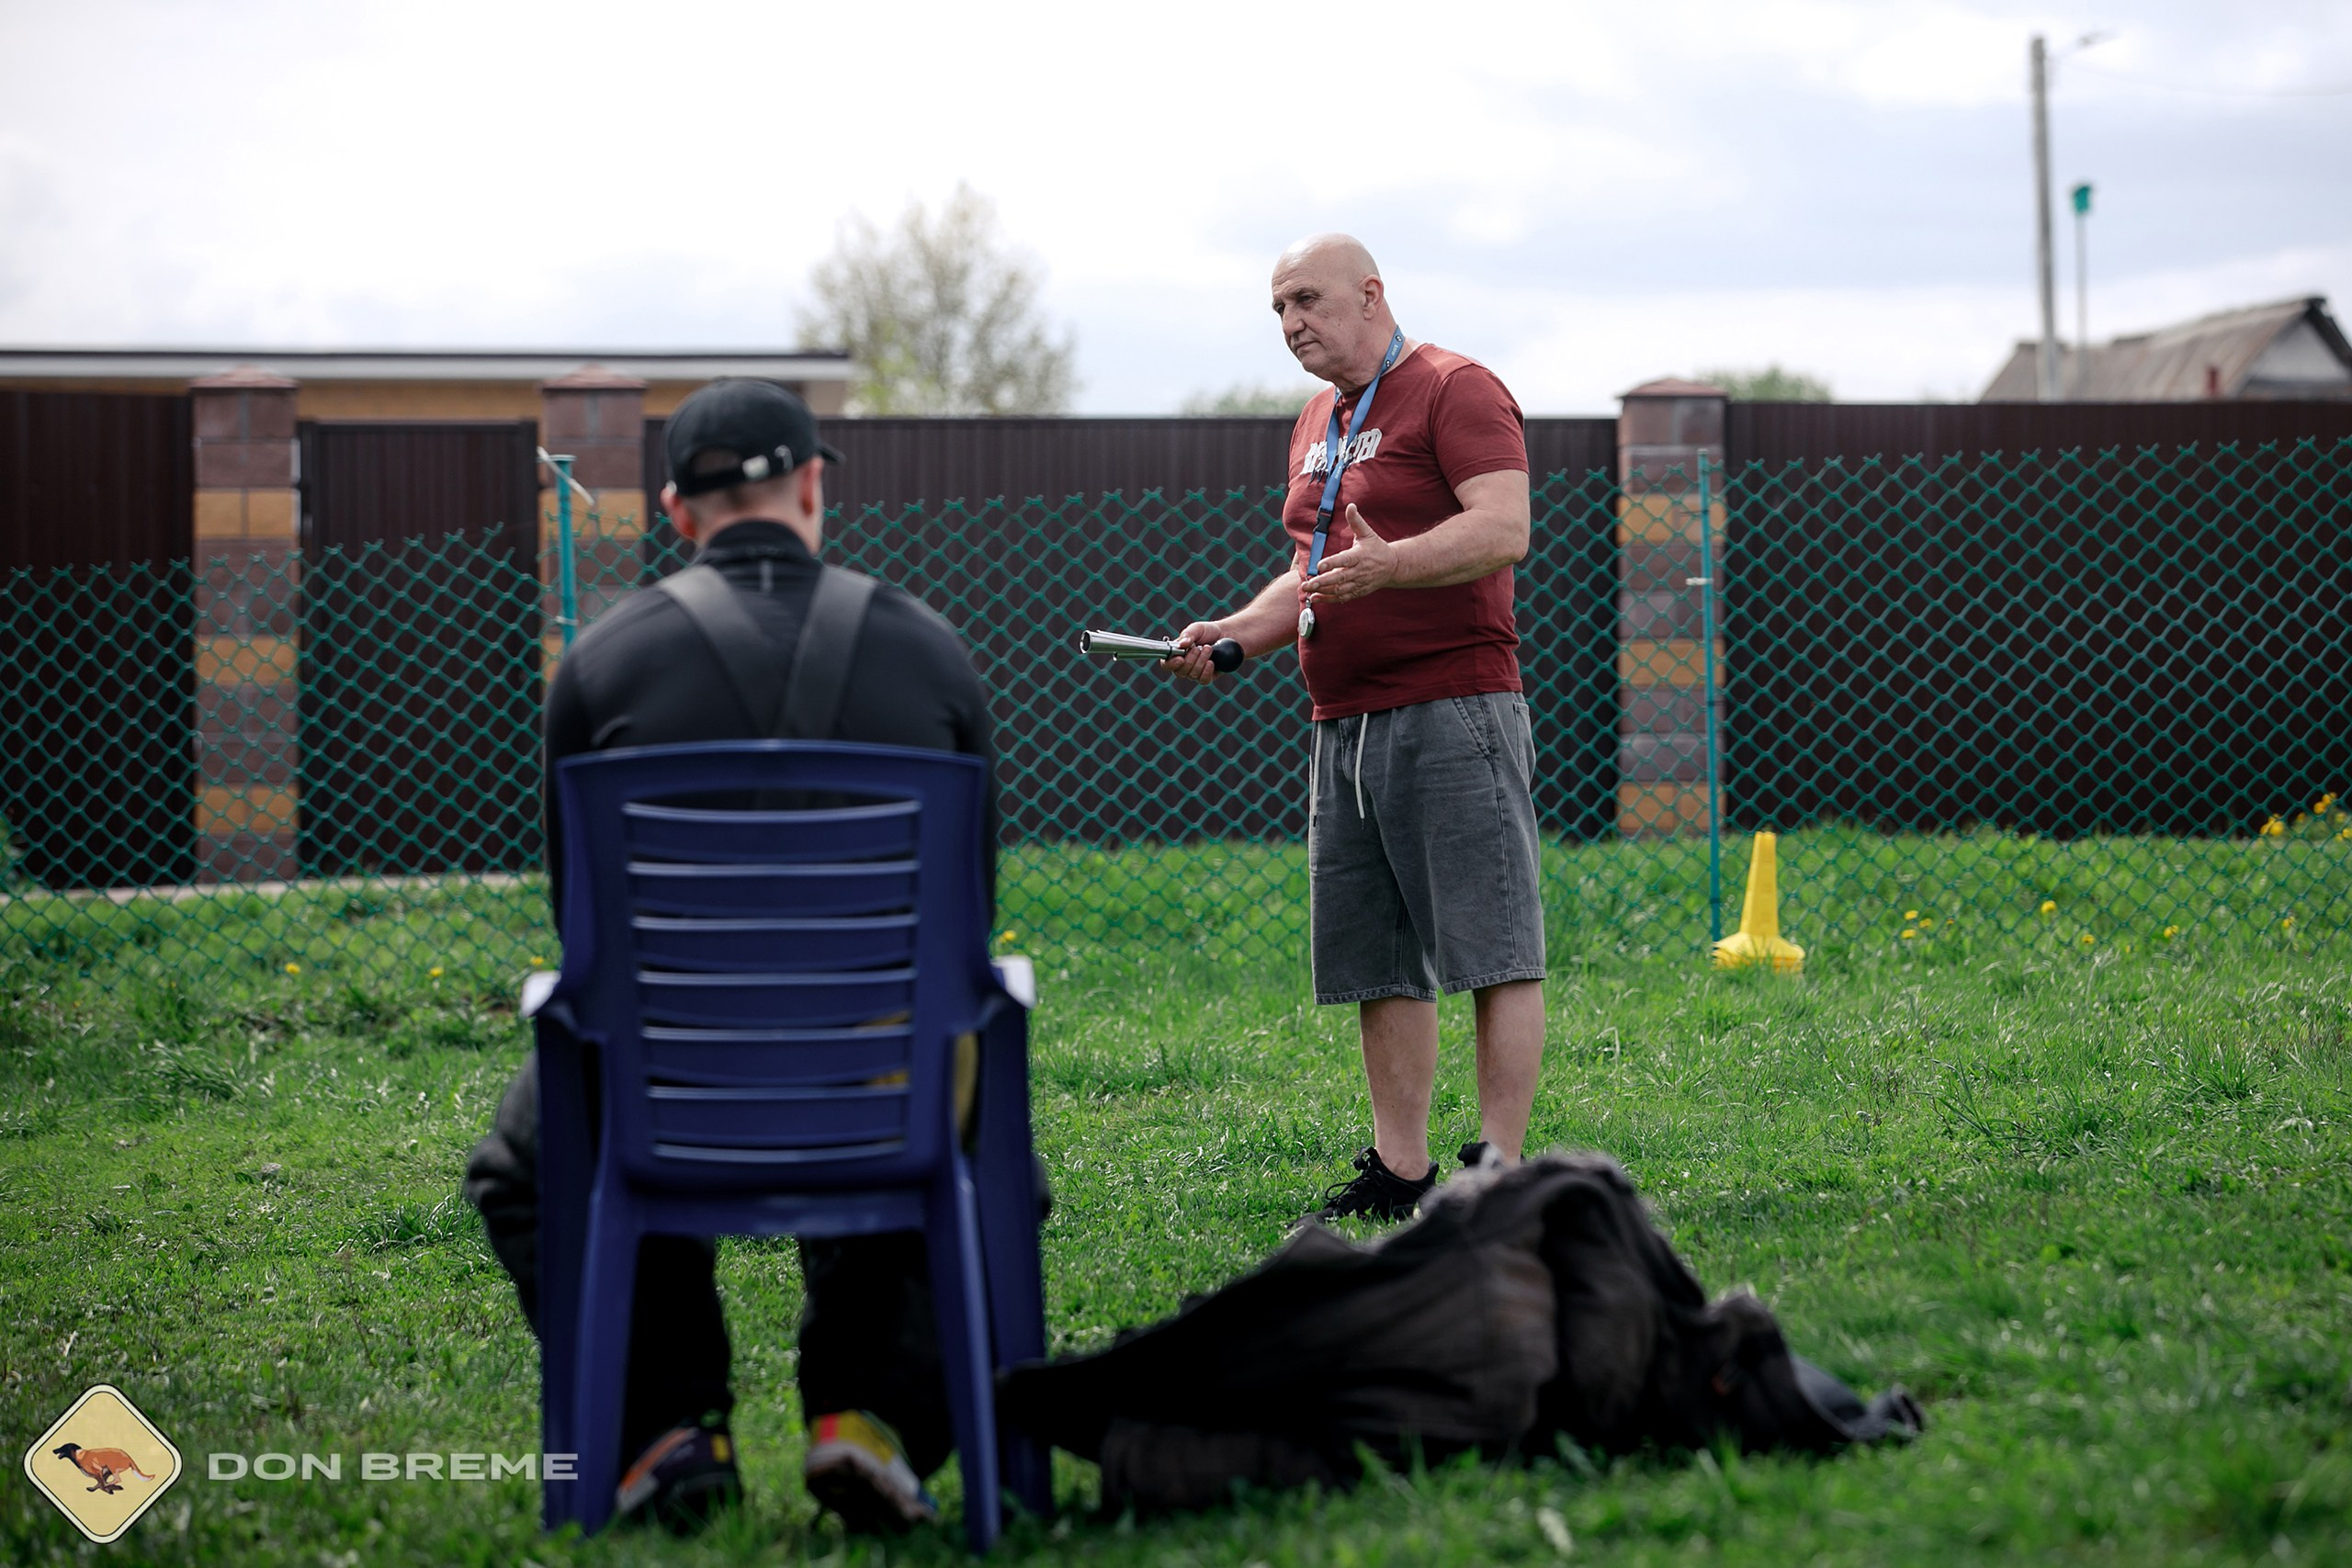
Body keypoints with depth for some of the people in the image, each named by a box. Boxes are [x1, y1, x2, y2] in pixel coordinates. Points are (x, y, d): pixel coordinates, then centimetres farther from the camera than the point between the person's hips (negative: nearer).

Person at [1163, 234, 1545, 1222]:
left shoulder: (1455, 391, -5)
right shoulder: (1315, 424, 21)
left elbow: (1505, 530, -18)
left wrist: (1388, 565, -31)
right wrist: (1234, 634, 13)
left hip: (1453, 713, -9)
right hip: (1343, 725, 9)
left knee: (1494, 952, -7)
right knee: (1376, 965, 8)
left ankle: (1501, 1169, -7)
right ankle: (1401, 1171, 13)